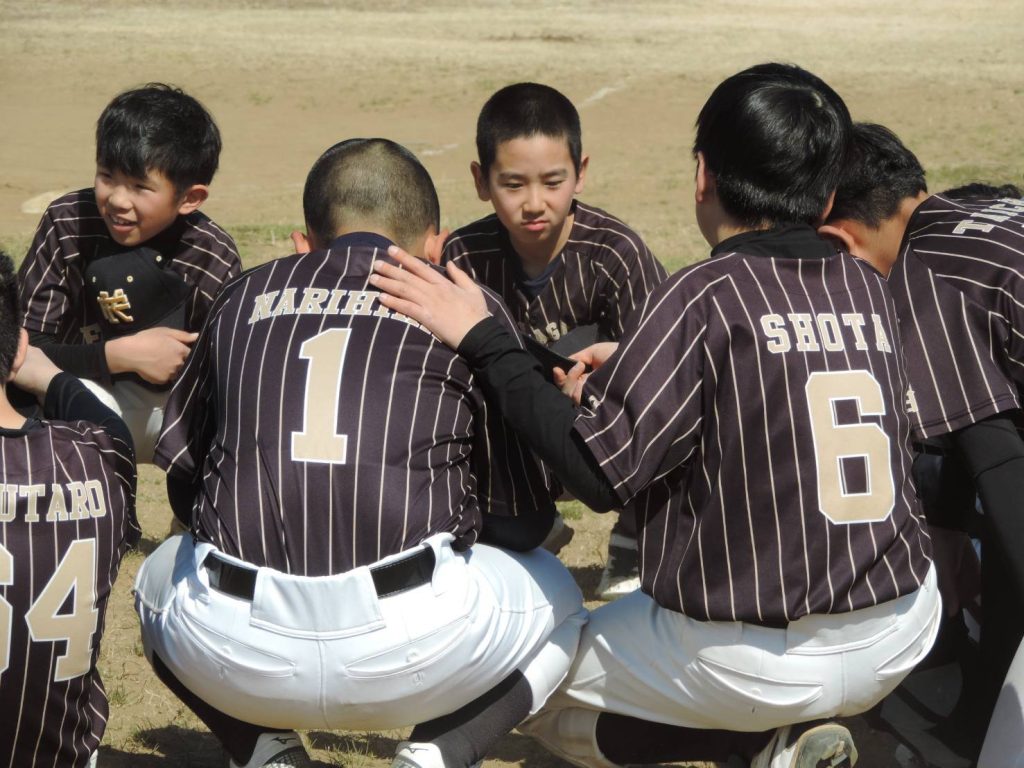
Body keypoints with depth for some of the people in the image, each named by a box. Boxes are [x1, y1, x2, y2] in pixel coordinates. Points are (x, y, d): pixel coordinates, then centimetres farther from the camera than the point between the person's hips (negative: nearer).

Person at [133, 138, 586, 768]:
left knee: (163, 576, 38)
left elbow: (180, 469, 25)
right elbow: (523, 520, 15)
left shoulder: (245, 297, 19)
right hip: (409, 653, -2)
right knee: (554, 594, 30)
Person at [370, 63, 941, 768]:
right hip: (901, 642, 6)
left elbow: (600, 473, -15)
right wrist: (638, 366, 19)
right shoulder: (870, 289, 3)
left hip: (755, 664, -5)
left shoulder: (706, 296, -15)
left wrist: (481, 341, -10)